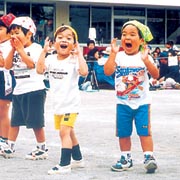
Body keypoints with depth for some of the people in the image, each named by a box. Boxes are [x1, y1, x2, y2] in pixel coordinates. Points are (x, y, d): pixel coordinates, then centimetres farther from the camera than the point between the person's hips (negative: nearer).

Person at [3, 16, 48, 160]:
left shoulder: (35, 48, -7)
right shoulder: (16, 50, 14)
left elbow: (31, 64, -22)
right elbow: (8, 65, 4)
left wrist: (20, 48, -17)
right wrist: (13, 49, -3)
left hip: (34, 90, -7)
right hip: (19, 90, 7)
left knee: (36, 121, -3)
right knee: (15, 121, 10)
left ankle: (42, 149, 7)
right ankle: (10, 148, 15)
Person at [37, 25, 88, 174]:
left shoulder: (74, 60, -14)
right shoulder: (51, 59, 1)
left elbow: (84, 72, -32)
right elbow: (40, 70, -13)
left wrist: (79, 54, -27)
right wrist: (44, 51, -13)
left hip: (71, 103, -7)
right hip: (57, 103, 7)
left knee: (64, 132, -16)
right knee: (69, 132, 20)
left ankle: (64, 165, -14)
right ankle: (78, 159, 37)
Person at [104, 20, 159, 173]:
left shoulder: (145, 57, -4)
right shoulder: (119, 57, -3)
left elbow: (156, 75, -14)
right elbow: (107, 71, -17)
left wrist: (146, 60, -28)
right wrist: (113, 53, -22)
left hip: (142, 102, -2)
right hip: (123, 103, 2)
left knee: (144, 131, -6)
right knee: (123, 133, 8)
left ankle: (149, 157, -3)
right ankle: (126, 158, 21)